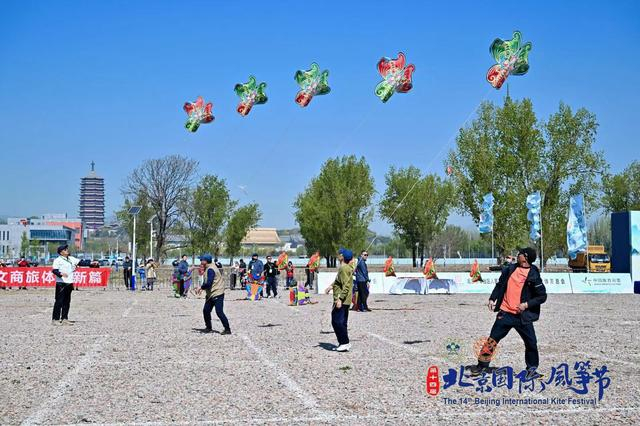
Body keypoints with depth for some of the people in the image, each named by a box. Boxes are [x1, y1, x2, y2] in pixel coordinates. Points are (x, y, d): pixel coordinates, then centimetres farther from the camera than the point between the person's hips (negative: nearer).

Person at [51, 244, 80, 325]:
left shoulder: (71, 259, 16)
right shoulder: (58, 260, -5)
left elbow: (80, 262, 14)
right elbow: (54, 270, -13)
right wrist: (61, 274, -31)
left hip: (69, 283, 7)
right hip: (61, 283, -7)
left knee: (67, 302, 10)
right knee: (59, 301, -7)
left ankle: (64, 318, 17)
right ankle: (55, 319, -2)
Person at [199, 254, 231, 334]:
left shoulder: (210, 270, -19)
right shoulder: (208, 269, 13)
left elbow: (209, 283, -27)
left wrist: (201, 287, -13)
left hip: (217, 294, -11)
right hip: (211, 294, 11)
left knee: (219, 312, -12)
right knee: (206, 310, 13)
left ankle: (227, 329, -7)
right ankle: (208, 328, 27)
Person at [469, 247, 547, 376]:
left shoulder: (533, 276, -7)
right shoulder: (510, 269, 6)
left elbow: (542, 296, -5)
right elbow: (500, 285, 16)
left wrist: (527, 304, -15)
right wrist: (492, 299, 6)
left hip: (522, 316, -3)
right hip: (505, 313, 3)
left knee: (531, 343, 4)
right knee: (493, 339, 3)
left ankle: (532, 367, 24)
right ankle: (482, 365, 11)